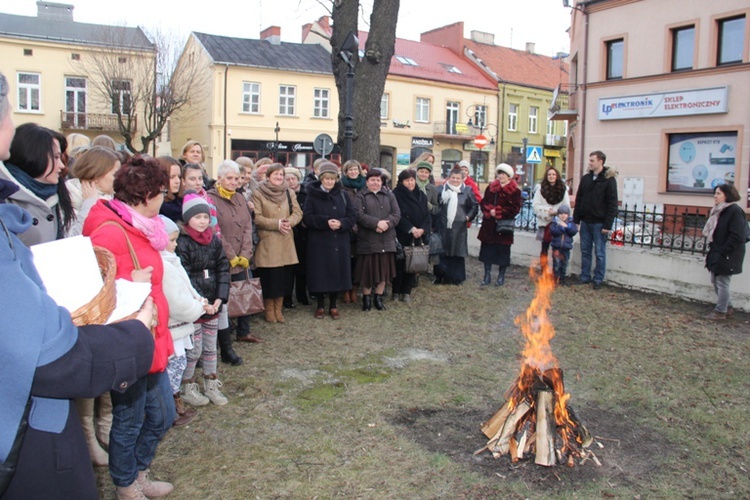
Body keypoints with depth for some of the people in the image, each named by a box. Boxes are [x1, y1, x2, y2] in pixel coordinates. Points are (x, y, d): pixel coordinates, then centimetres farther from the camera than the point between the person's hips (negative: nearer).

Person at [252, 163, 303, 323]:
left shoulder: (289, 193, 12)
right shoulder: (258, 194, -2)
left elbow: (298, 213, 6)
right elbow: (256, 217, -10)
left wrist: (289, 222, -15)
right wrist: (276, 224, -17)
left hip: (286, 243, 4)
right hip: (267, 243, -4)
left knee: (283, 278, 6)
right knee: (269, 278, 0)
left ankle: (278, 309, 20)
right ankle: (269, 310, 15)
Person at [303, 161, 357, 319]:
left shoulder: (342, 195, 7)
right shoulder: (312, 195, 0)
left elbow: (352, 216, 3)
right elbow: (307, 217, -9)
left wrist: (341, 223, -17)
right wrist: (326, 222, -21)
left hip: (340, 242, 2)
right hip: (319, 242, -2)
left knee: (337, 273, 4)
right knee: (320, 274, 0)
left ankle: (333, 306, 19)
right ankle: (320, 306, 16)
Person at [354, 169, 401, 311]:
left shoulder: (389, 195, 13)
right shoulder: (360, 196, 4)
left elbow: (396, 214, 3)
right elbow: (359, 215, -10)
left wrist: (386, 224, -15)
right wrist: (377, 223, -19)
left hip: (386, 240, 3)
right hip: (367, 240, -3)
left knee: (383, 270, 7)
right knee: (367, 270, 1)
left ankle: (379, 298, 19)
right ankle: (366, 298, 15)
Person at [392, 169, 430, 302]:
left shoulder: (421, 196, 11)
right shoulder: (396, 195, -5)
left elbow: (427, 215, 7)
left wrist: (422, 229, -10)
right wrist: (411, 228, -18)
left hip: (417, 237, 4)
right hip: (401, 236, -4)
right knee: (400, 264, 0)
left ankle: (407, 291, 14)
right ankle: (396, 291, 13)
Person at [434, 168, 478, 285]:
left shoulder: (467, 191, 5)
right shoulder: (441, 189, 5)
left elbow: (474, 206, 12)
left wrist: (468, 216, 3)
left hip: (459, 228, 0)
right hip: (442, 226, 0)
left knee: (457, 251, 3)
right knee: (441, 252, 1)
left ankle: (456, 278, 13)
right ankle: (441, 277, 11)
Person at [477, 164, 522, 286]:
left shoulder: (514, 191, -5)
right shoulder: (491, 187, 9)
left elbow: (515, 208, -12)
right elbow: (483, 202, 6)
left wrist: (498, 212, -17)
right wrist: (489, 211, -14)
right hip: (489, 225, 4)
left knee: (503, 251, 4)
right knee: (487, 249, 7)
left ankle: (501, 276, 18)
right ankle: (487, 275, 18)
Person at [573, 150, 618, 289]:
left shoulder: (609, 179, -7)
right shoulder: (585, 178, 9)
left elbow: (612, 204, -10)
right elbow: (578, 200, 13)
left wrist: (607, 225, -15)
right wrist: (576, 220, 7)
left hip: (599, 223, -5)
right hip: (585, 222, 5)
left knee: (600, 253, 3)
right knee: (585, 251, 11)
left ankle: (598, 280, 12)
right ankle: (585, 277, 21)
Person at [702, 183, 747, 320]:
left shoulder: (735, 211, -17)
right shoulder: (720, 210, 11)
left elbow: (736, 236, -21)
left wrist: (722, 252, -19)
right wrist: (713, 249, 10)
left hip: (727, 256, -9)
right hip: (717, 254, 9)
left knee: (722, 283, 1)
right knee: (715, 281, 16)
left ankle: (720, 312, 12)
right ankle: (728, 307, 31)